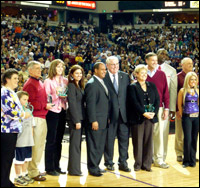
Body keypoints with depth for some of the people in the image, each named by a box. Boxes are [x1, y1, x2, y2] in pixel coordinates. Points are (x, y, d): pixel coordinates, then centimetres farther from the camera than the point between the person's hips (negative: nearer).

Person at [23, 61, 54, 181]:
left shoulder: (40, 83, 18)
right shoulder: (30, 84, -11)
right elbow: (30, 103, -18)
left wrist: (48, 105, 11)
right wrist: (45, 106, -14)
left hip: (42, 118, 9)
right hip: (35, 118, -9)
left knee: (40, 145, 14)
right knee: (35, 145, -6)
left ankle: (35, 169, 25)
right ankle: (33, 172, 2)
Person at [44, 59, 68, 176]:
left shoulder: (65, 81, 11)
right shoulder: (48, 81, -4)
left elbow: (69, 96, 14)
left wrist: (65, 96, -7)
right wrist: (56, 95, -22)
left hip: (62, 111, 5)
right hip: (52, 112, -5)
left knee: (59, 140, 11)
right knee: (51, 140, -2)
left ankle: (56, 165, 20)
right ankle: (49, 167, 6)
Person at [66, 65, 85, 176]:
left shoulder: (80, 86, 16)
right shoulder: (71, 86, -10)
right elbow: (72, 104, -15)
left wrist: (81, 119, 10)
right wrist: (76, 121, -18)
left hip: (80, 118, 9)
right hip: (74, 118, -9)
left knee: (77, 143, 13)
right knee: (75, 143, -4)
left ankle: (73, 168, 22)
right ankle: (74, 170, 2)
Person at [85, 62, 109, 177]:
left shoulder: (102, 83, 16)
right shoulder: (92, 84, -12)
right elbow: (90, 104, -16)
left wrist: (107, 118, 15)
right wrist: (93, 121, -19)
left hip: (103, 121, 9)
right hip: (96, 121, -9)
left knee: (101, 145, 13)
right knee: (94, 145, -1)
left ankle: (96, 165, 23)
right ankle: (92, 168, 7)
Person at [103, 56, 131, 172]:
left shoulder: (125, 76, 9)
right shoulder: (103, 78, -4)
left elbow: (129, 94, 8)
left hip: (124, 113, 4)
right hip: (110, 114, -3)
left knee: (124, 138, 7)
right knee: (109, 139, 6)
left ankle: (123, 162, 17)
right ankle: (109, 162, 19)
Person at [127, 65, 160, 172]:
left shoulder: (152, 86, 13)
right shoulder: (133, 87, -1)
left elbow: (157, 100, 7)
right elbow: (134, 103, -10)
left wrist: (154, 113, -7)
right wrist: (144, 113, -17)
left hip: (150, 117, 4)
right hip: (138, 118, -4)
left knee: (148, 141, 5)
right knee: (138, 141, 0)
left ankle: (146, 164, 13)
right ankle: (138, 164, 10)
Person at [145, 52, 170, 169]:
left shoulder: (162, 74, 6)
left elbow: (166, 92, 5)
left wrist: (166, 108, -1)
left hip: (159, 108, 1)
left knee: (159, 134, 0)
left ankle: (159, 159, 7)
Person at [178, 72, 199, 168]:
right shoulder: (183, 91, -1)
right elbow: (179, 104, 2)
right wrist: (182, 115, 2)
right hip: (187, 117, -3)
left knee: (194, 139, 6)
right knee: (188, 139, -5)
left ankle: (192, 160, 16)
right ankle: (186, 161, 8)